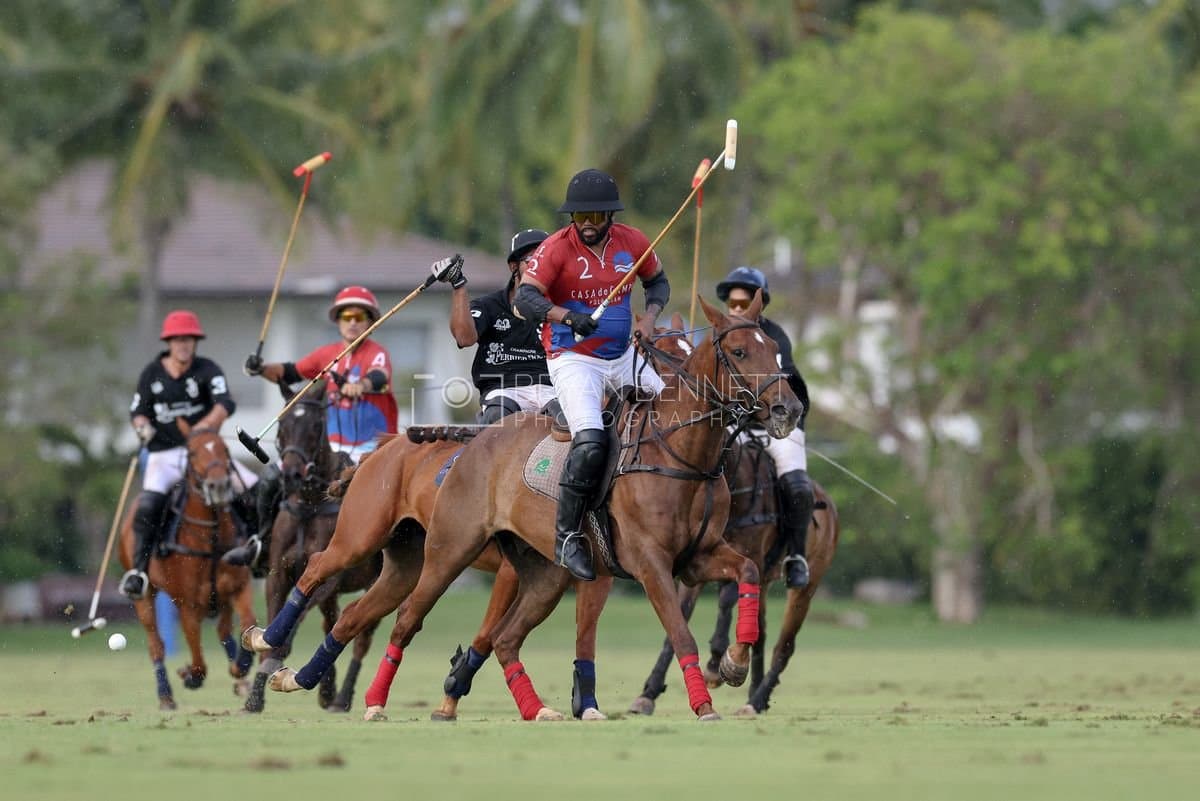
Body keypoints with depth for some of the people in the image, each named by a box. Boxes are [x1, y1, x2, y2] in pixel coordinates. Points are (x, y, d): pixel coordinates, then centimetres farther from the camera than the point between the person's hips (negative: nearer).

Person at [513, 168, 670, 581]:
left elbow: (658, 282, 17)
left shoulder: (632, 242, 1)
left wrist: (650, 315, -4)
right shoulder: (557, 248, -14)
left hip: (623, 356, 6)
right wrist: (567, 317, -40)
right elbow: (525, 297, -24)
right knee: (590, 441, -25)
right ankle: (567, 537, -18)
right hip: (573, 358, -6)